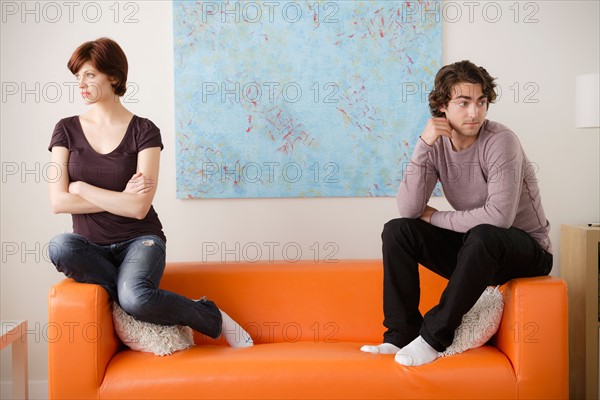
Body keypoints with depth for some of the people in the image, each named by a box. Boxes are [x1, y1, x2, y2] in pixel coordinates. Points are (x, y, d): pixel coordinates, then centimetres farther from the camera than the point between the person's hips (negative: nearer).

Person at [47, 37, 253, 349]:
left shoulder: (143, 131, -3)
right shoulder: (67, 130, 5)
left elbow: (139, 207, -14)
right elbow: (58, 202, -5)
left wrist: (80, 187, -7)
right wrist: (120, 198, -9)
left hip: (139, 241, -2)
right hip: (93, 246, 3)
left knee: (135, 299, -34)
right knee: (59, 246, -33)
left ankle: (213, 319, -8)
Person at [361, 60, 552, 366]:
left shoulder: (500, 141, -21)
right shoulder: (437, 144, -5)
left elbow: (499, 217, -31)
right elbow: (408, 210, -16)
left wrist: (435, 218, -16)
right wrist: (423, 146, -24)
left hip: (527, 251, -5)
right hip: (474, 250, 6)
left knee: (483, 236, -37)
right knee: (397, 230, -9)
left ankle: (434, 336, -25)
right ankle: (402, 334, -10)